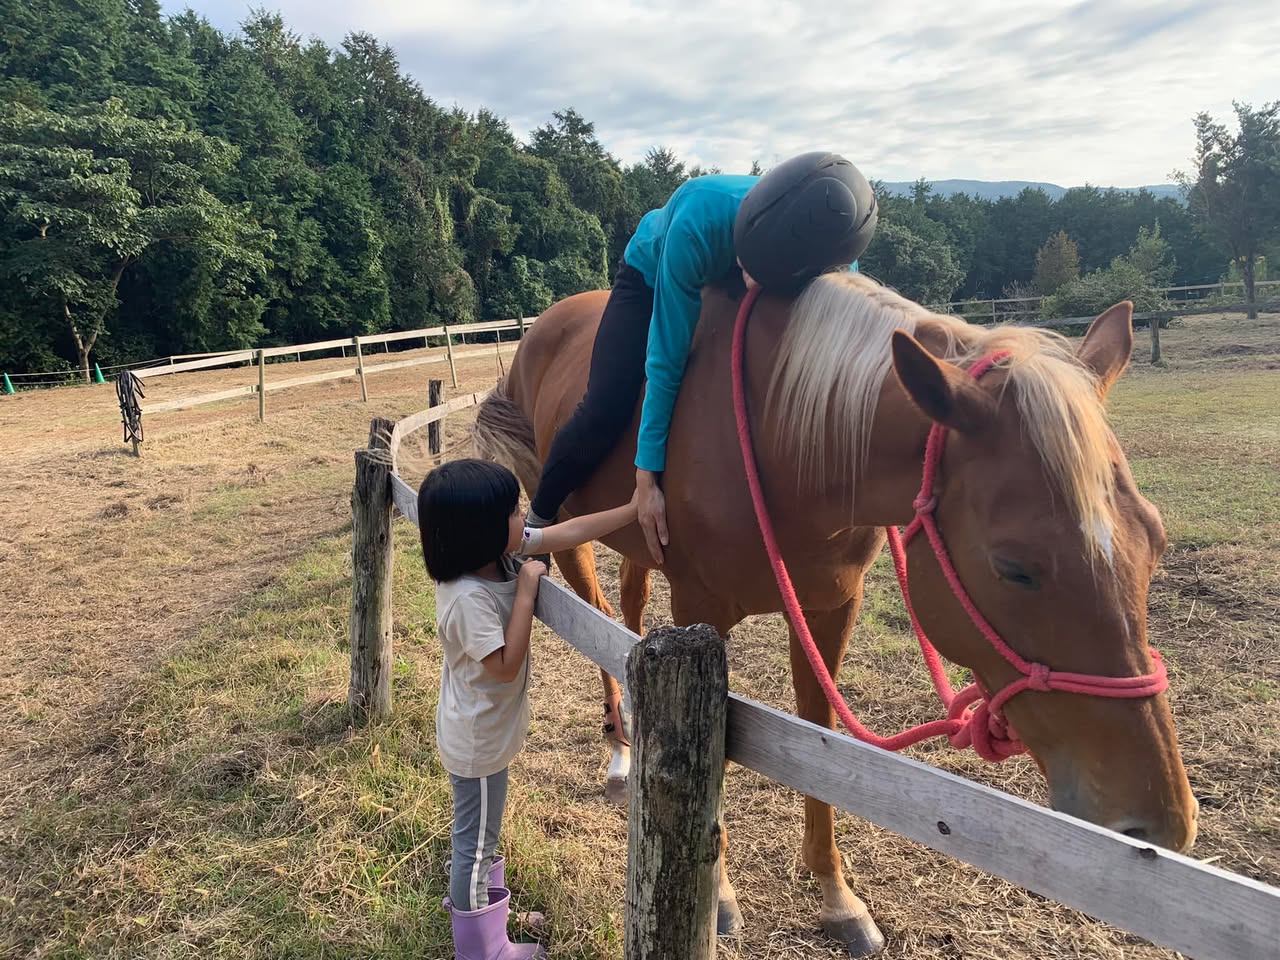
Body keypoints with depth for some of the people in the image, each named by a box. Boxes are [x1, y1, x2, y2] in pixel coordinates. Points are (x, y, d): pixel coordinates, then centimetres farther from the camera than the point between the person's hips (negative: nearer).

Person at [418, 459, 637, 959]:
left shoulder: (499, 553, -9)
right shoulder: (468, 598, -34)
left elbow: (566, 533, -4)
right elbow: (506, 667, -30)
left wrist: (633, 509, -6)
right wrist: (526, 591, -30)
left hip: (483, 730, 8)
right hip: (478, 739, -8)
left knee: (476, 830, 29)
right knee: (477, 836, 11)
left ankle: (471, 893, 53)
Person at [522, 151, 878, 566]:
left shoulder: (837, 259, -36)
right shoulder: (699, 219, -45)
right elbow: (667, 358, -39)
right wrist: (646, 478, -36)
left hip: (727, 295, 3)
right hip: (653, 276, -3)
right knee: (604, 410, -19)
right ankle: (535, 521, 6)